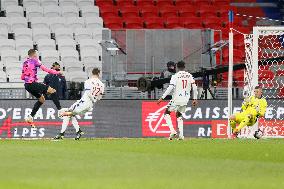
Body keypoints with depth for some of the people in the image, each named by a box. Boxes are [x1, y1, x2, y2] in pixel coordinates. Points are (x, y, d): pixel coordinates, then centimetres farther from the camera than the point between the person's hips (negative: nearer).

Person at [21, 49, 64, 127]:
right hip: (32, 84, -8)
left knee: (41, 99, 21)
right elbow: (45, 69, -10)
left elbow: (22, 77, 21)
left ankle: (30, 117, 16)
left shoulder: (25, 63, 17)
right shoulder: (35, 61, -4)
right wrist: (57, 72, -3)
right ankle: (59, 110, -15)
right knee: (52, 91, -7)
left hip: (27, 85, 8)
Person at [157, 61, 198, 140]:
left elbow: (170, 88, -17)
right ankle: (181, 135, 11)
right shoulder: (189, 76, 5)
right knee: (179, 115, 23)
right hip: (185, 99, 5)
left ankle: (172, 131, -7)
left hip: (177, 99, -5)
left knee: (167, 113, 11)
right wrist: (195, 99, 12)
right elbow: (194, 87, 2)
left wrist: (162, 98, -14)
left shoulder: (175, 76, -9)